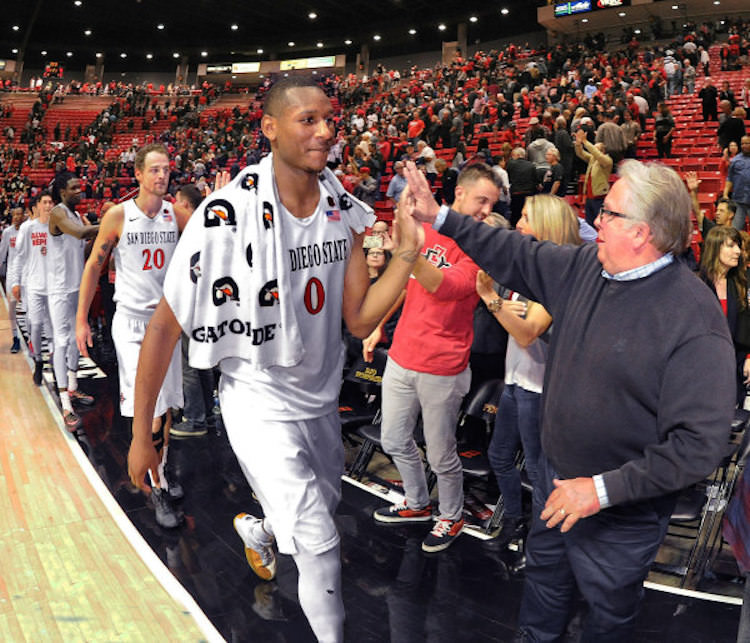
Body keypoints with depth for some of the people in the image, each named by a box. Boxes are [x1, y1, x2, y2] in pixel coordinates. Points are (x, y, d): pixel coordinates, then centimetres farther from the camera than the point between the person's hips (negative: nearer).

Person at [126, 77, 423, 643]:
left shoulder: (344, 211, -5)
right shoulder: (228, 213, -22)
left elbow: (360, 320, -4)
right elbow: (165, 326, -16)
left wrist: (407, 252, -19)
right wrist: (141, 435, -12)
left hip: (320, 399, 6)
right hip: (260, 402, -6)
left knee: (324, 505, 26)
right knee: (320, 544, -6)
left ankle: (257, 531, 60)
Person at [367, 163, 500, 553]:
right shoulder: (424, 229, 3)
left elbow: (449, 287, -29)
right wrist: (377, 326, 18)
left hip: (442, 368, -5)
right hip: (402, 356, 6)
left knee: (441, 455, 7)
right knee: (394, 441, 20)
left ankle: (451, 518, 33)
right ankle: (417, 505, 43)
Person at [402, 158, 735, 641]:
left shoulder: (695, 319, -28)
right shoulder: (585, 266, -6)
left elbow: (700, 443, -29)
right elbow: (517, 256, 7)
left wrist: (605, 489, -28)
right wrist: (440, 217, 6)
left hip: (622, 511, -7)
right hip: (557, 475, 7)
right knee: (545, 573, 30)